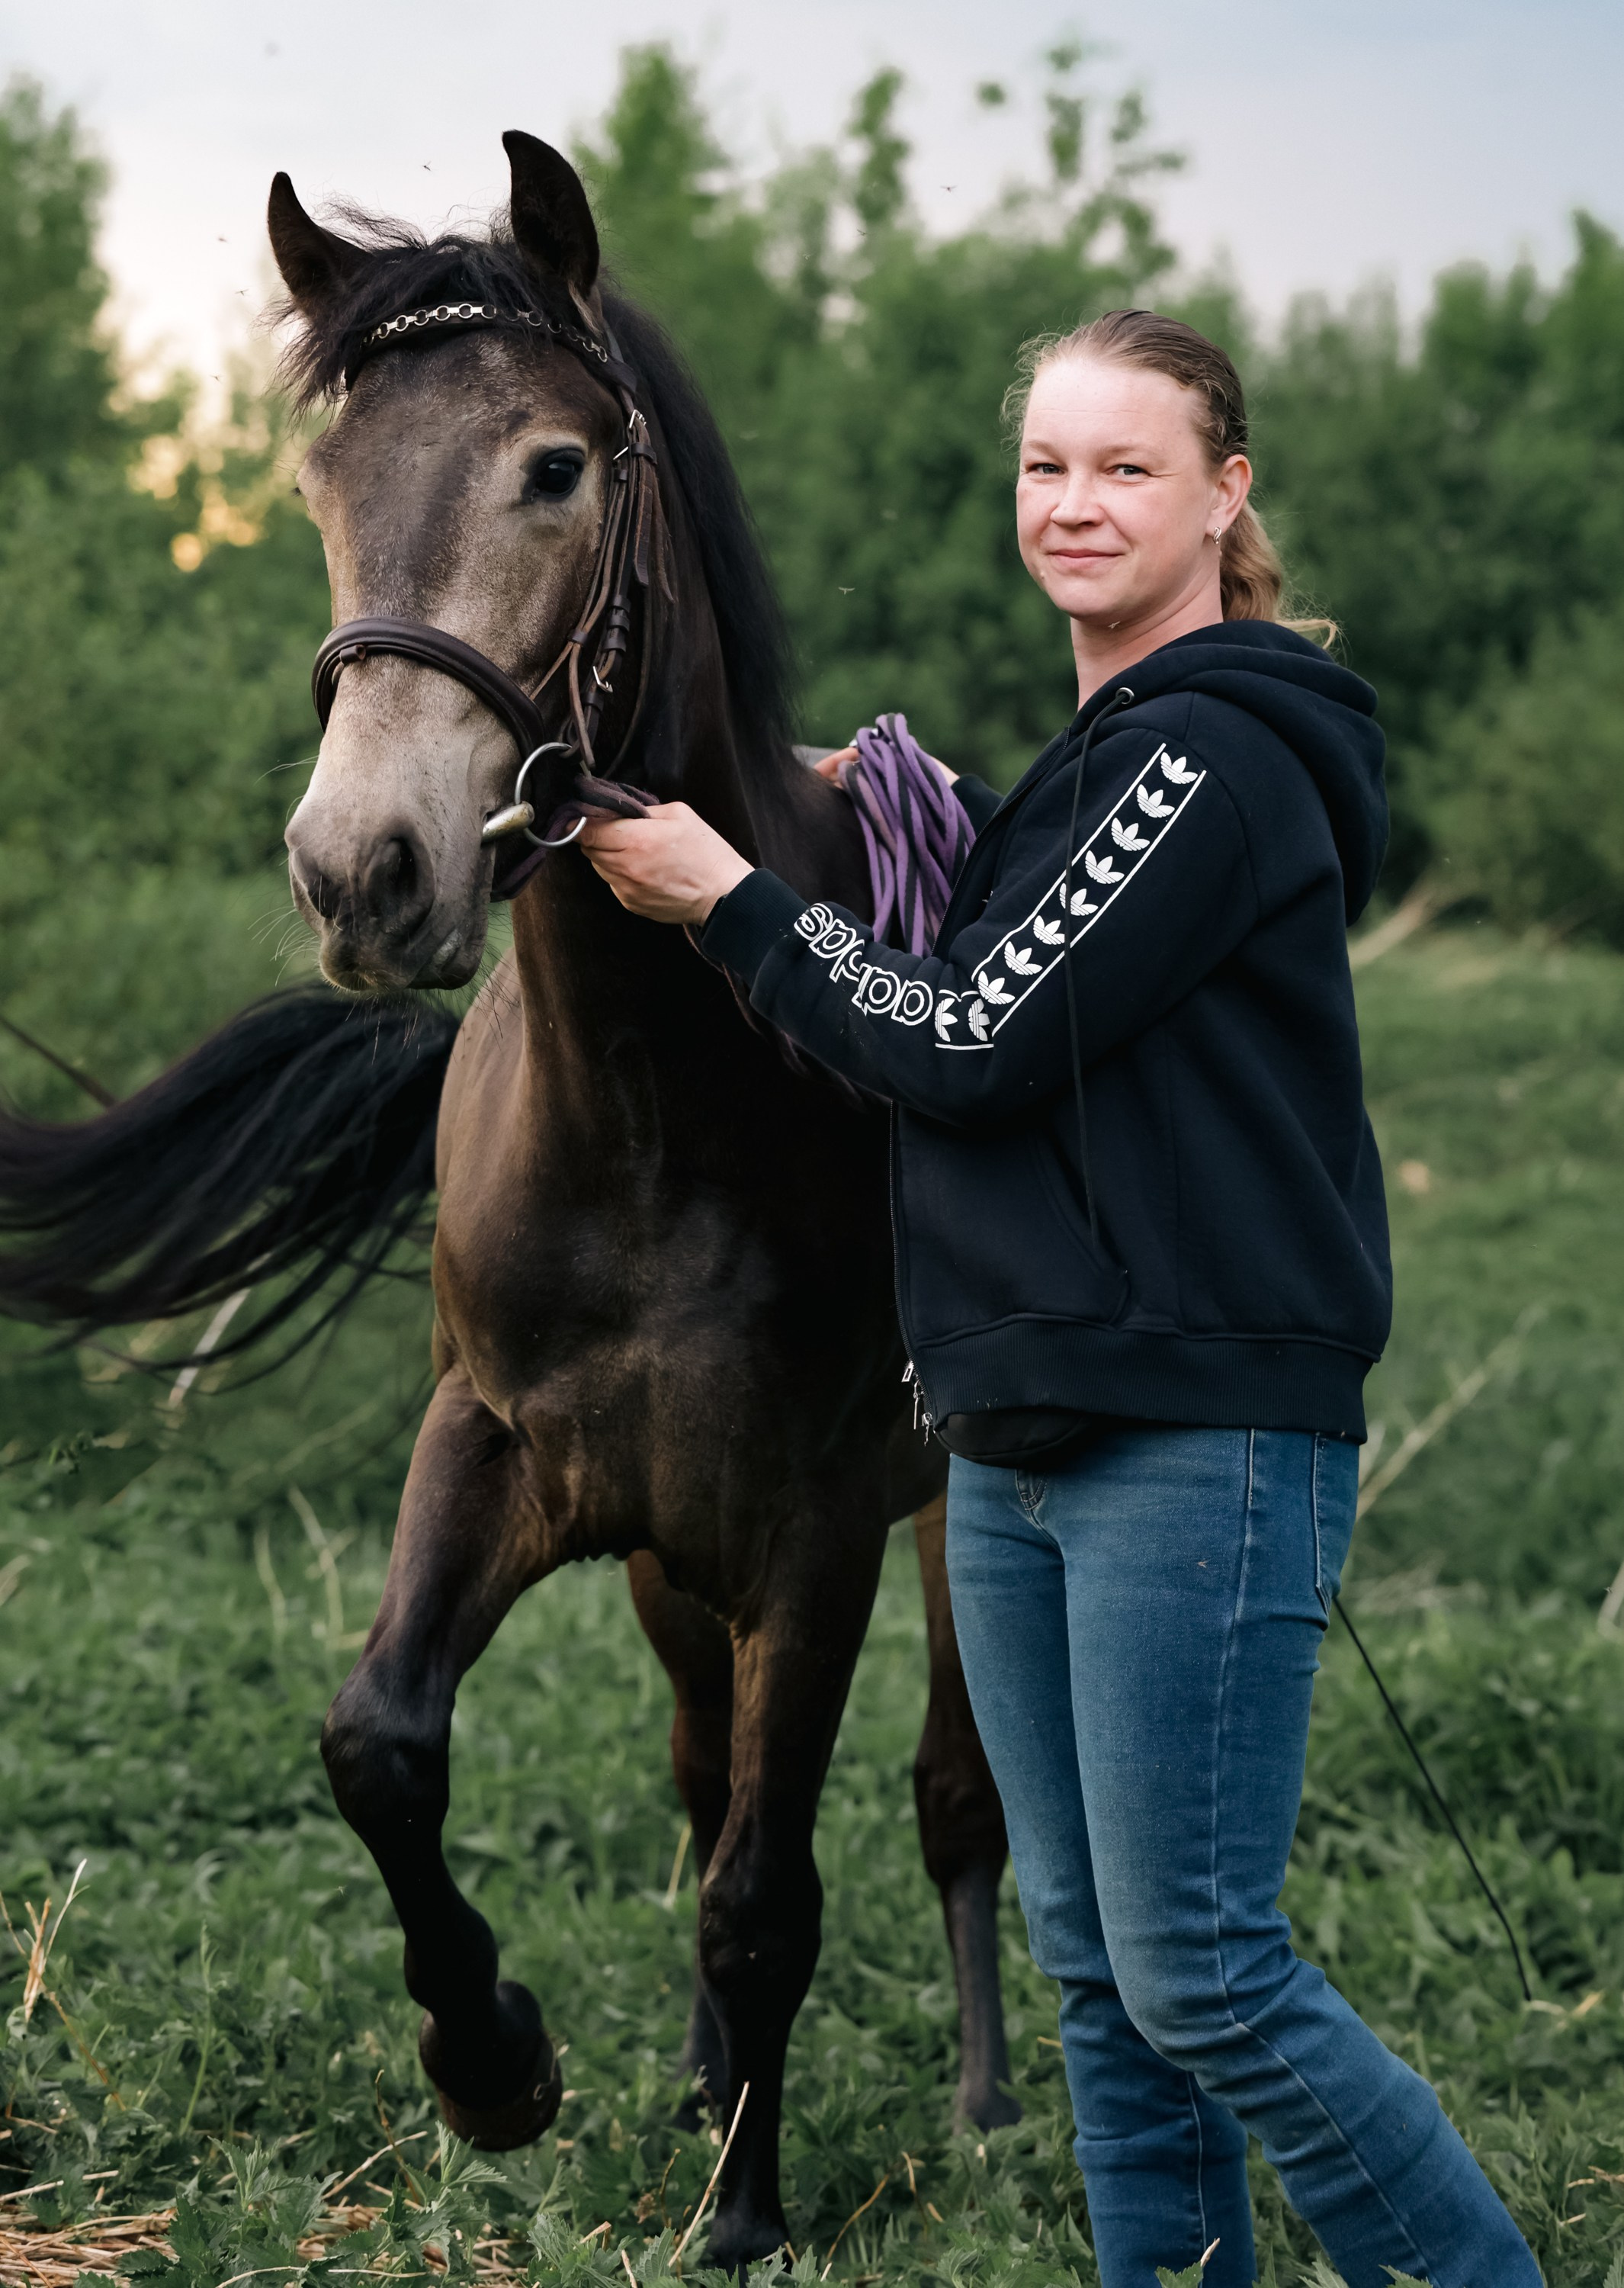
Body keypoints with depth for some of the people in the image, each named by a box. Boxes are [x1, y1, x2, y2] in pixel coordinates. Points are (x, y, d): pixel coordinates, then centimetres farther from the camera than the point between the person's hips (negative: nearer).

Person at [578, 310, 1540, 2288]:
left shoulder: (1216, 756, -13)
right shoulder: (1100, 756, 17)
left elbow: (975, 1048, -15)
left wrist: (727, 896, -3)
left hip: (1201, 1440, -9)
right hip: (1021, 1443, 10)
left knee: (1201, 1975, -7)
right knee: (1093, 1965, 11)